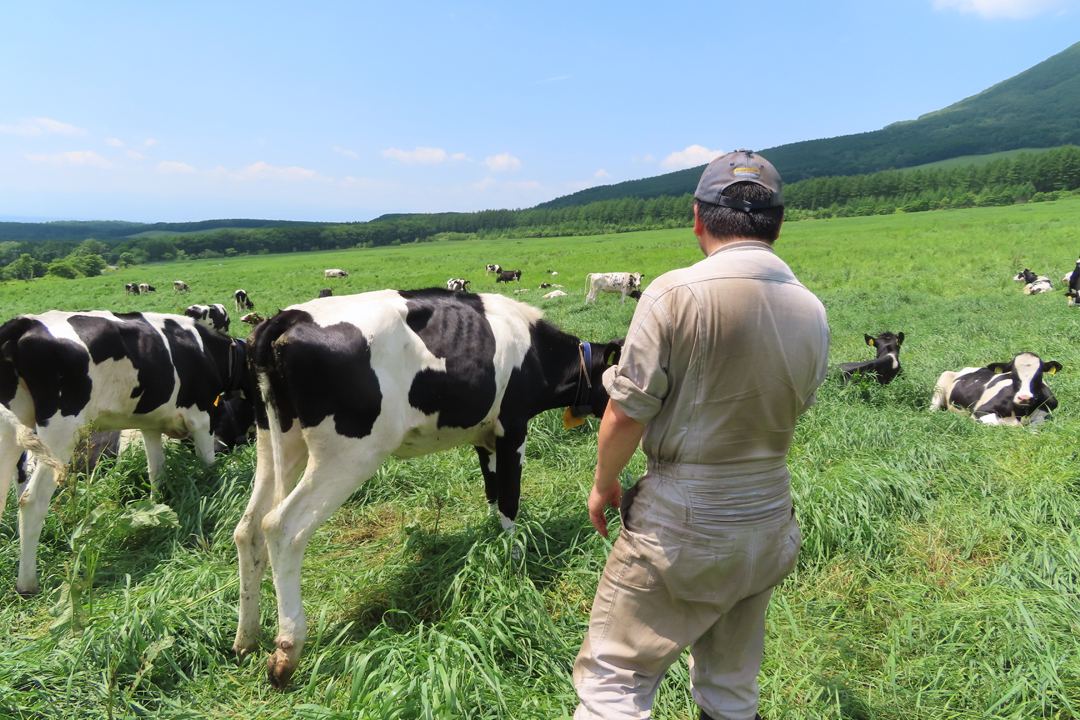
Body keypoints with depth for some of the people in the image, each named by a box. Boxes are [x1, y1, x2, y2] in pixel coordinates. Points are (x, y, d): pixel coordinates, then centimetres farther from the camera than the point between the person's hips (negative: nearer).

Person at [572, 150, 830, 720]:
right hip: (769, 528, 6)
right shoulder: (812, 311, 0)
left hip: (678, 526, -6)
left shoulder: (676, 293, -19)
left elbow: (626, 412, -15)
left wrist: (604, 484, 1)